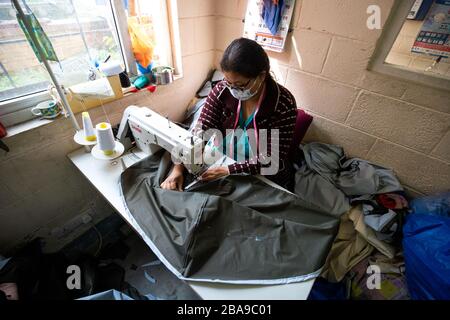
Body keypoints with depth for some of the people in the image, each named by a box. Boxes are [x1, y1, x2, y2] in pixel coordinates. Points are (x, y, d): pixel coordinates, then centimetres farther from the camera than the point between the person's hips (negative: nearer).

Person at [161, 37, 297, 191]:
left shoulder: (283, 104, -21)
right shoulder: (222, 90, -13)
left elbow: (275, 160, -22)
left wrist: (228, 170, -29)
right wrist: (178, 168, -26)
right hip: (223, 164, 2)